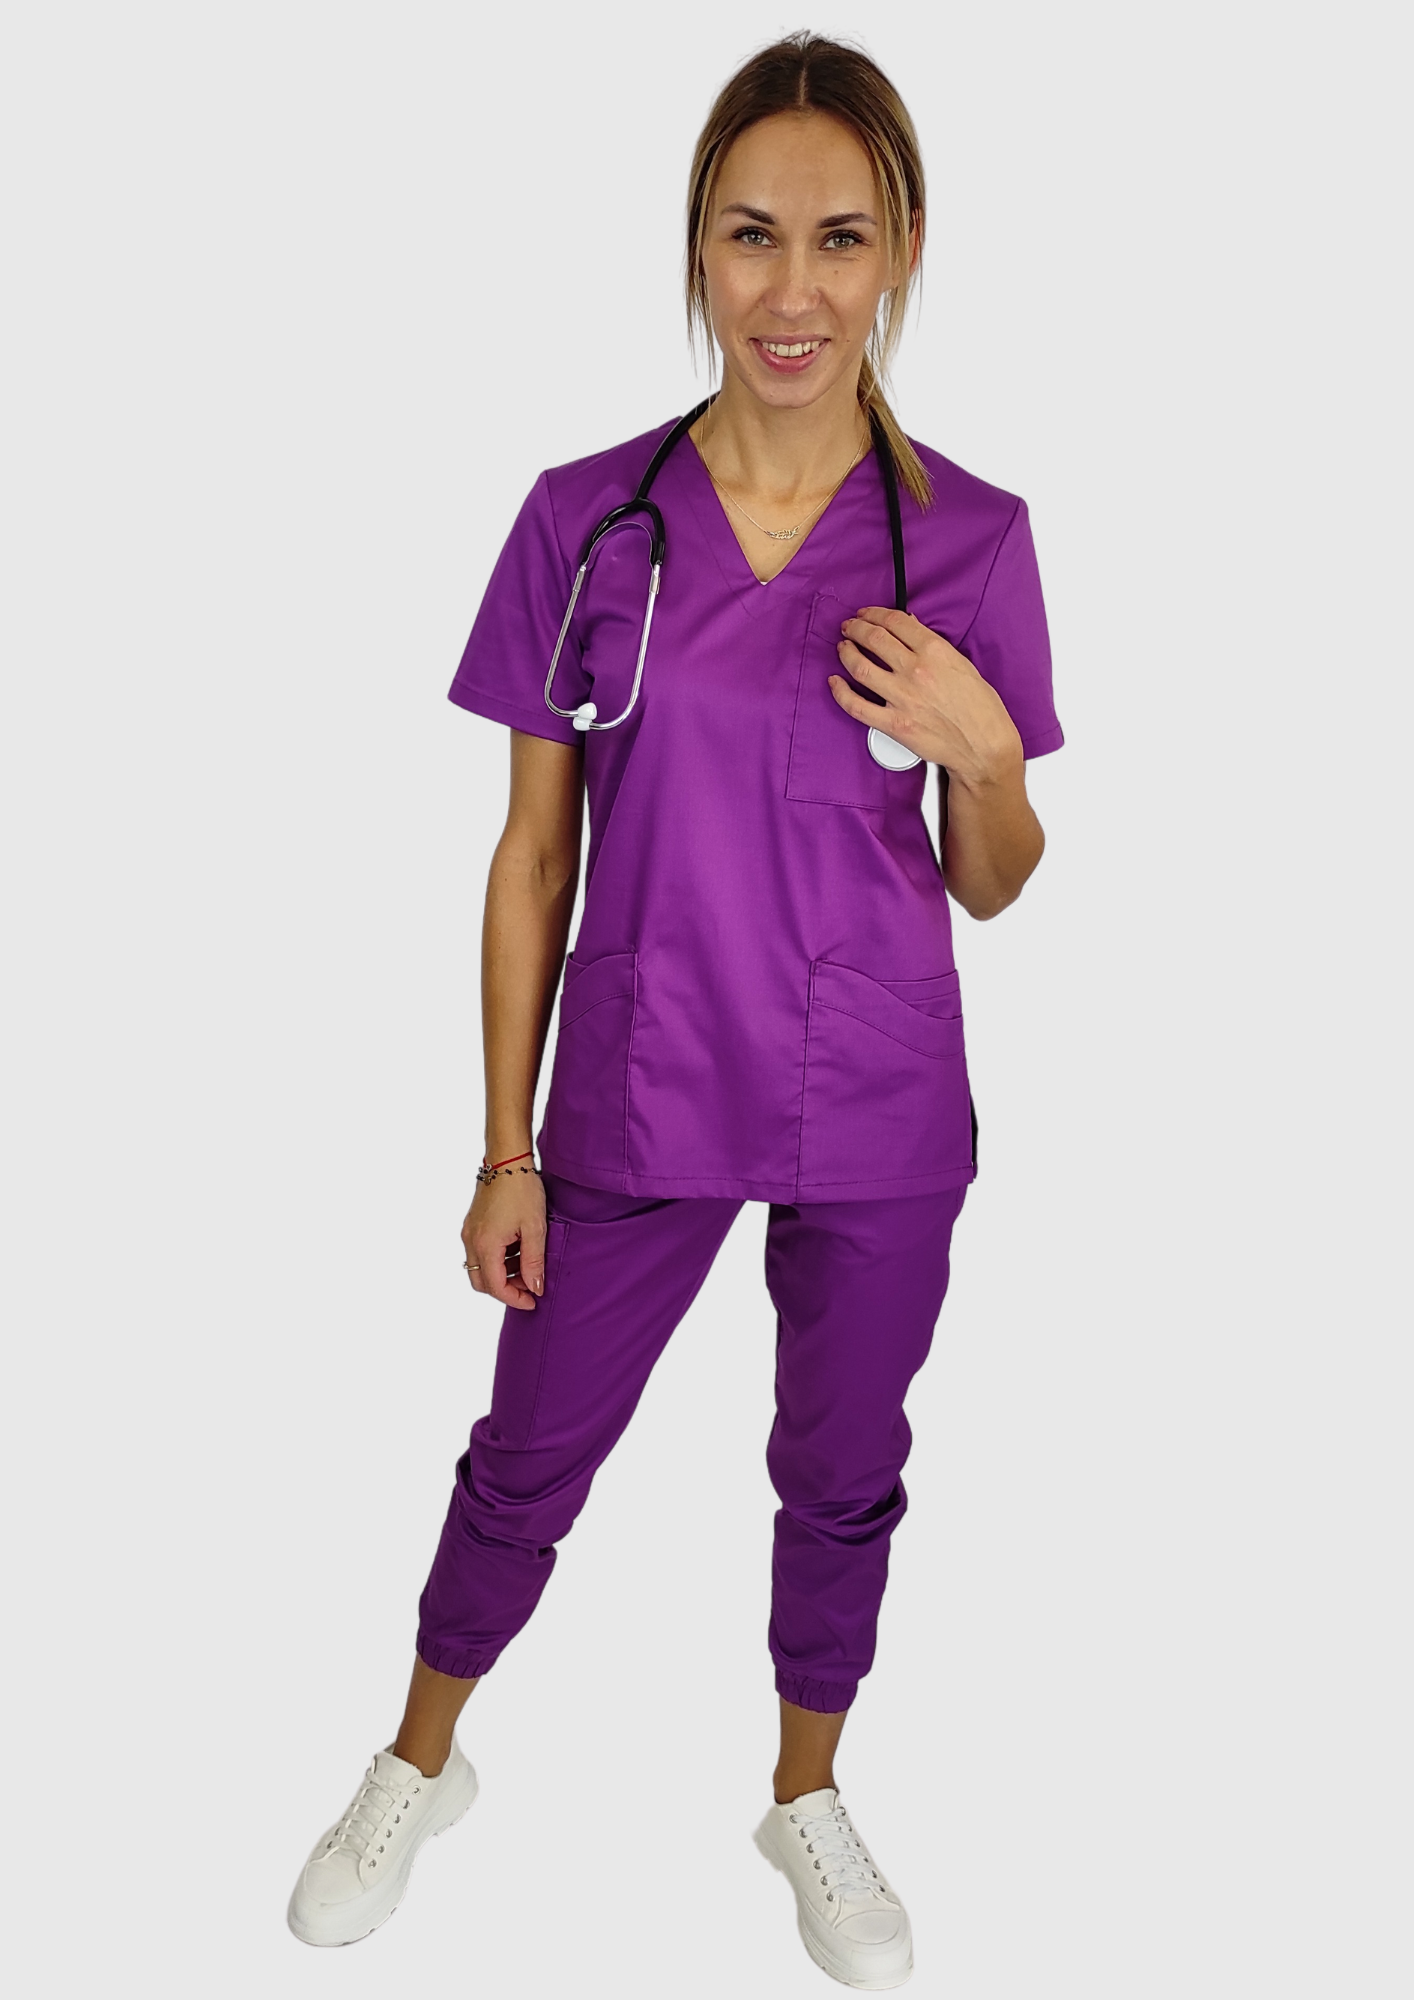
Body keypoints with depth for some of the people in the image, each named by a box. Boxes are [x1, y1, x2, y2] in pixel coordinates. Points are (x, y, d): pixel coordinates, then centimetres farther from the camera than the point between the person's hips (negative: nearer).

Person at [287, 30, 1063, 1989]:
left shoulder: (971, 540, -7)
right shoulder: (586, 519, -9)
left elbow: (991, 888, 1)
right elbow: (534, 856, -3)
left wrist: (983, 748, -21)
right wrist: (506, 1151, -1)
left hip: (881, 1117, 1)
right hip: (635, 1105, 0)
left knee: (845, 1472, 19)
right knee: (530, 1457, 16)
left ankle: (808, 1795, 46)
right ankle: (420, 1765, 44)